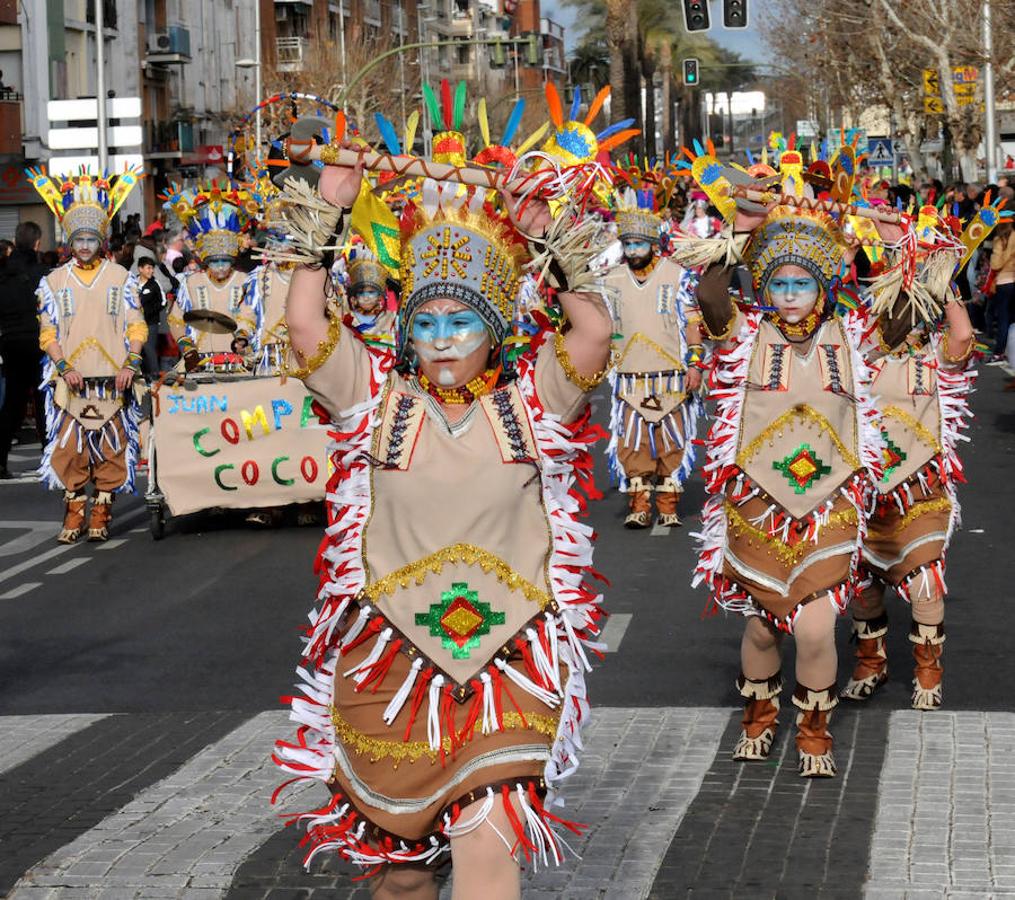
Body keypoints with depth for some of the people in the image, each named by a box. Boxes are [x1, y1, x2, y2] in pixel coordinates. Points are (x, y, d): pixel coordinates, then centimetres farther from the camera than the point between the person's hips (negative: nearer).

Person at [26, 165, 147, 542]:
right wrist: (64, 367, -9)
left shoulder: (120, 277, 10)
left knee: (110, 446, -2)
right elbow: (48, 333, 6)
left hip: (113, 380, 0)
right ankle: (74, 513, 5)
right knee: (70, 447, -4)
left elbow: (136, 327, 7)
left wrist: (131, 364, -8)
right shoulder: (54, 281, 10)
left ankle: (101, 513, 7)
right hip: (71, 380, 0)